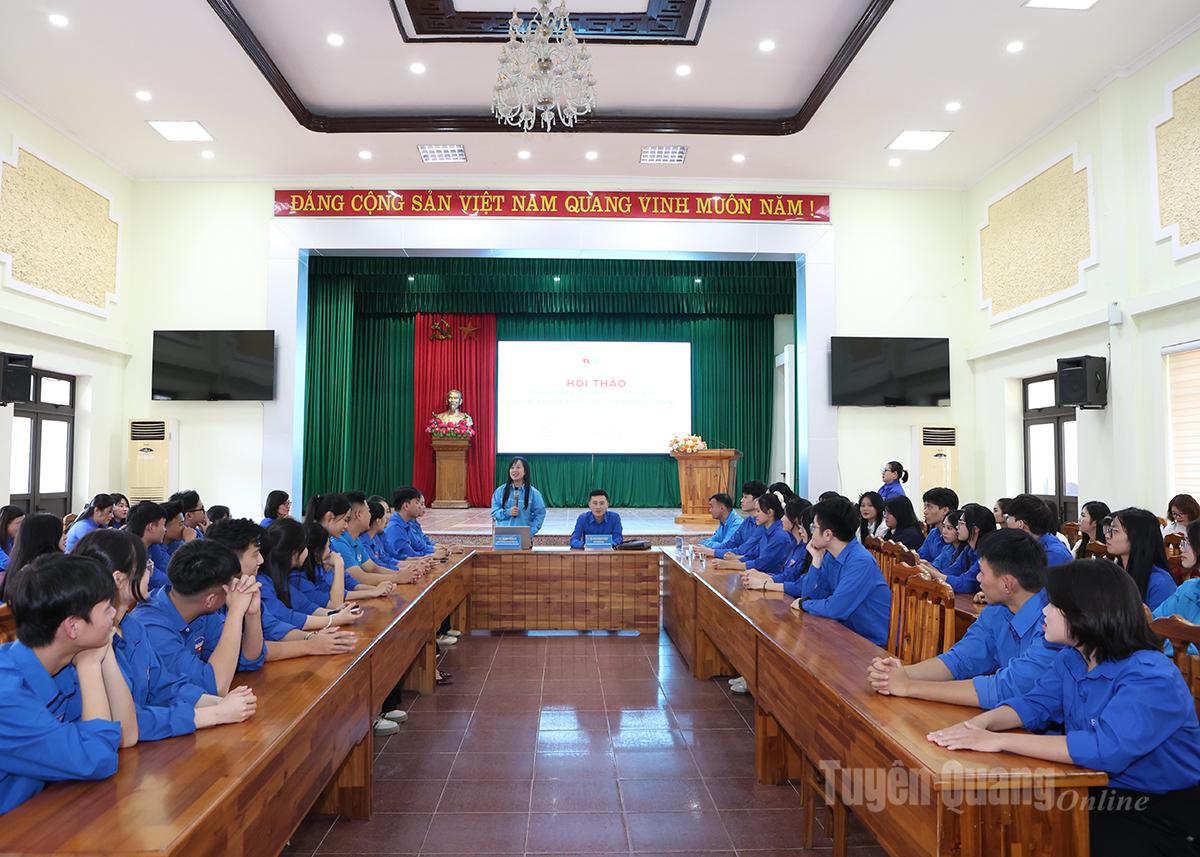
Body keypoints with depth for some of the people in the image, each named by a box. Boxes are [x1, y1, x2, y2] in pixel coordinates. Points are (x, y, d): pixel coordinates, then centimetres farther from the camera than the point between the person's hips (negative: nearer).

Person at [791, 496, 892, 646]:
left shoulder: (860, 562, -25)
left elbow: (835, 608, -28)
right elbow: (809, 595, 3)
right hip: (850, 632, 7)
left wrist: (804, 604, -10)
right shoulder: (830, 556, 1)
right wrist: (816, 560, -7)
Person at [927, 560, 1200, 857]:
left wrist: (999, 741, -39)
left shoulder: (1152, 679, -26)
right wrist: (980, 723, -19)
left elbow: (1107, 749, -38)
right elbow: (1034, 704, 4)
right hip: (1096, 791, 7)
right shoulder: (1071, 659, 3)